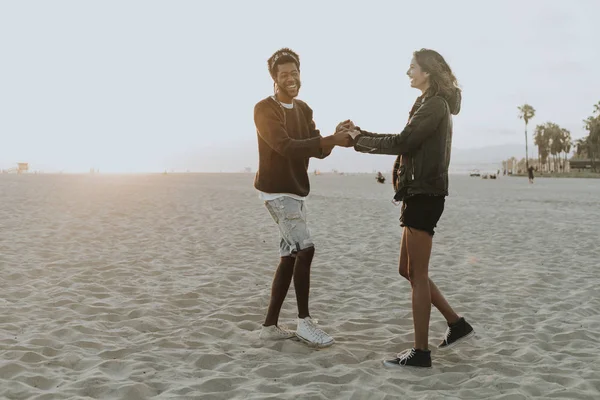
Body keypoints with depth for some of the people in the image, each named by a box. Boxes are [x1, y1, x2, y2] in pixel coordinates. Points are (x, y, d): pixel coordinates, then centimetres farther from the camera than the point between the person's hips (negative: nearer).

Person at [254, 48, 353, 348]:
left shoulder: (303, 109, 12)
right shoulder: (264, 109, -11)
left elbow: (317, 150, 4)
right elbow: (285, 146, -25)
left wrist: (335, 139, -18)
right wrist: (331, 140, -31)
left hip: (297, 191, 8)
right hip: (277, 191, -8)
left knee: (290, 257, 8)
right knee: (305, 248, -16)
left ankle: (270, 325, 15)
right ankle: (304, 322, -4)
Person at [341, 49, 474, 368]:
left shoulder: (434, 105, -12)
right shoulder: (430, 104, 19)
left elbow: (402, 142, -18)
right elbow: (405, 141, 17)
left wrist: (361, 141, -7)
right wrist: (362, 134, 12)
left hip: (425, 194, -10)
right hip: (419, 193, 10)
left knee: (417, 274, -5)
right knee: (409, 270, 14)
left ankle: (421, 352, 2)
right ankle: (456, 324, 22)